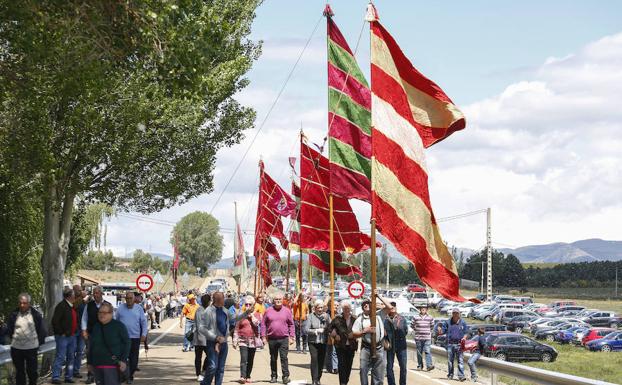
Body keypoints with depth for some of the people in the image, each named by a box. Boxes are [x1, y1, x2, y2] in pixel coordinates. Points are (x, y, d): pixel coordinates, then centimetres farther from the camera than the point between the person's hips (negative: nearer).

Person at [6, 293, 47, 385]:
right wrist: (13, 339, 7)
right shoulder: (13, 315, 2)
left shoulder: (36, 315, -2)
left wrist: (39, 342, 2)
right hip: (16, 348, 2)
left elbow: (42, 331, 4)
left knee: (32, 370, 5)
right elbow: (9, 330, 12)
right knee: (19, 371, 10)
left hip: (31, 347, -2)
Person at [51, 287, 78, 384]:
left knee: (71, 358, 13)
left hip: (72, 336, 9)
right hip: (63, 336, -9)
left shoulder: (73, 306, 13)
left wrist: (75, 331, 15)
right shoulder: (61, 306, -15)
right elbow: (55, 321, -20)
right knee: (60, 357, -7)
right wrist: (61, 333, -17)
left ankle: (69, 376, 21)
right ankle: (55, 377, -4)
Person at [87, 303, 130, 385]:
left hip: (112, 365, -6)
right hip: (97, 365, 6)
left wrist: (123, 360, -10)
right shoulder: (95, 327, 14)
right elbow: (90, 346, 20)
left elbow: (127, 343, -2)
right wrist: (89, 362, 18)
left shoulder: (119, 326, -2)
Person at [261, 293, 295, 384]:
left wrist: (291, 337, 2)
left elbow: (291, 325, 7)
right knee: (273, 359, 10)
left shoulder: (287, 311, 4)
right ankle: (273, 376, 18)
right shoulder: (268, 311, 4)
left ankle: (286, 376, -7)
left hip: (283, 339, -1)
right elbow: (263, 324, 6)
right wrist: (263, 337, 1)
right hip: (271, 339, 1)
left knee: (284, 357, -8)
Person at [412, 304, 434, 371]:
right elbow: (413, 326, 12)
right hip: (418, 337, 1)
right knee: (419, 352, 7)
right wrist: (417, 331, 6)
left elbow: (432, 326, 19)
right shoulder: (415, 317, 0)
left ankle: (429, 365, -20)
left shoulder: (430, 318, 4)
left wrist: (429, 331, 12)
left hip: (427, 338, -1)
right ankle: (420, 366, 18)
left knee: (427, 351, -13)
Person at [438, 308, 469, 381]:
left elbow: (465, 333, 12)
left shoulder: (462, 323, 8)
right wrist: (439, 329, -15)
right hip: (450, 344, 1)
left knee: (460, 360, -7)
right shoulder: (448, 322, 7)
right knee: (450, 360, 4)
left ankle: (461, 376, -10)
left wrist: (464, 338, -9)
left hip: (459, 344, -1)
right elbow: (442, 331, 7)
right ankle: (450, 375, 14)